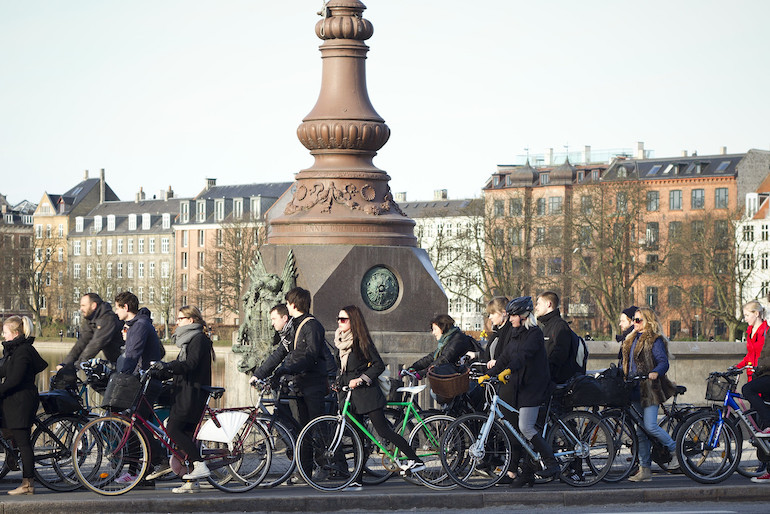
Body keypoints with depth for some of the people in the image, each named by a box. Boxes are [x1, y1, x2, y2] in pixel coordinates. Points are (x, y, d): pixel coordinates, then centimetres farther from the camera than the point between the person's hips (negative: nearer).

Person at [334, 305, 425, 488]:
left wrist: (360, 379, -18)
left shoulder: (361, 341, -10)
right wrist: (339, 384, 12)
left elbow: (379, 365, -13)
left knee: (383, 430, -10)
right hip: (351, 394, 8)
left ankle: (415, 460, -1)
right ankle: (357, 479, 6)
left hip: (366, 392, -8)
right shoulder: (341, 341, 13)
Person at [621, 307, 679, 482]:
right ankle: (644, 470, 8)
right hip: (636, 390, 8)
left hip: (650, 389, -8)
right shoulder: (632, 339, 18)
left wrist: (655, 372, -34)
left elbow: (664, 362, -16)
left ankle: (676, 451, 6)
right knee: (640, 430, 6)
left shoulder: (654, 340, -7)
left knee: (650, 426, -16)